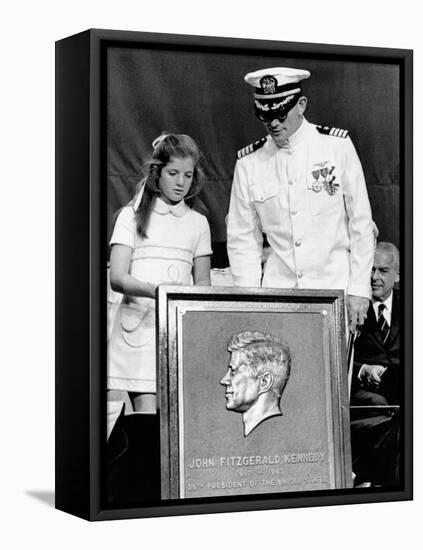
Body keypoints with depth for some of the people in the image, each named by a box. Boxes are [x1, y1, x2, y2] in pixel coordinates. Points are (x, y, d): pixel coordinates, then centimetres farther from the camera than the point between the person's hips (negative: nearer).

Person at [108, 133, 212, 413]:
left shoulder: (198, 223, 15)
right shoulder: (132, 216, 6)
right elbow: (117, 278, -4)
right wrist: (154, 290, -22)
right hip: (140, 326, -3)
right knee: (147, 415, -12)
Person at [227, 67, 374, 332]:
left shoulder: (338, 146, -1)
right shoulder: (249, 163, 4)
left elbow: (361, 224, 2)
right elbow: (243, 239, 9)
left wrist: (359, 290, -3)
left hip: (334, 289, -2)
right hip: (277, 292, 2)